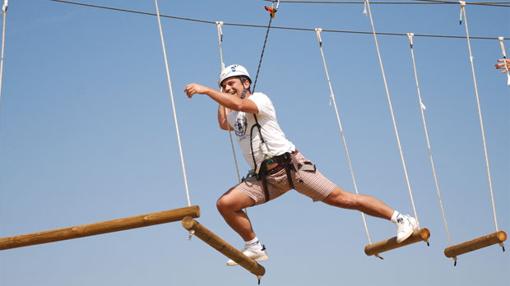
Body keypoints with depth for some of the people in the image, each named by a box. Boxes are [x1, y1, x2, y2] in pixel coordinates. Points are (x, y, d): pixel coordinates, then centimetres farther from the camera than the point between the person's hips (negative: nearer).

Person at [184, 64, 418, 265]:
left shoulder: (259, 99, -4)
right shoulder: (234, 114, 22)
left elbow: (239, 104, -26)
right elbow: (223, 124, 44)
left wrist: (205, 90, -27)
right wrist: (221, 96, 35)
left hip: (290, 166, -7)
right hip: (264, 177, 8)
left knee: (340, 198, -11)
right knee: (225, 204, -8)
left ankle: (401, 219, -3)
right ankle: (255, 248, 7)